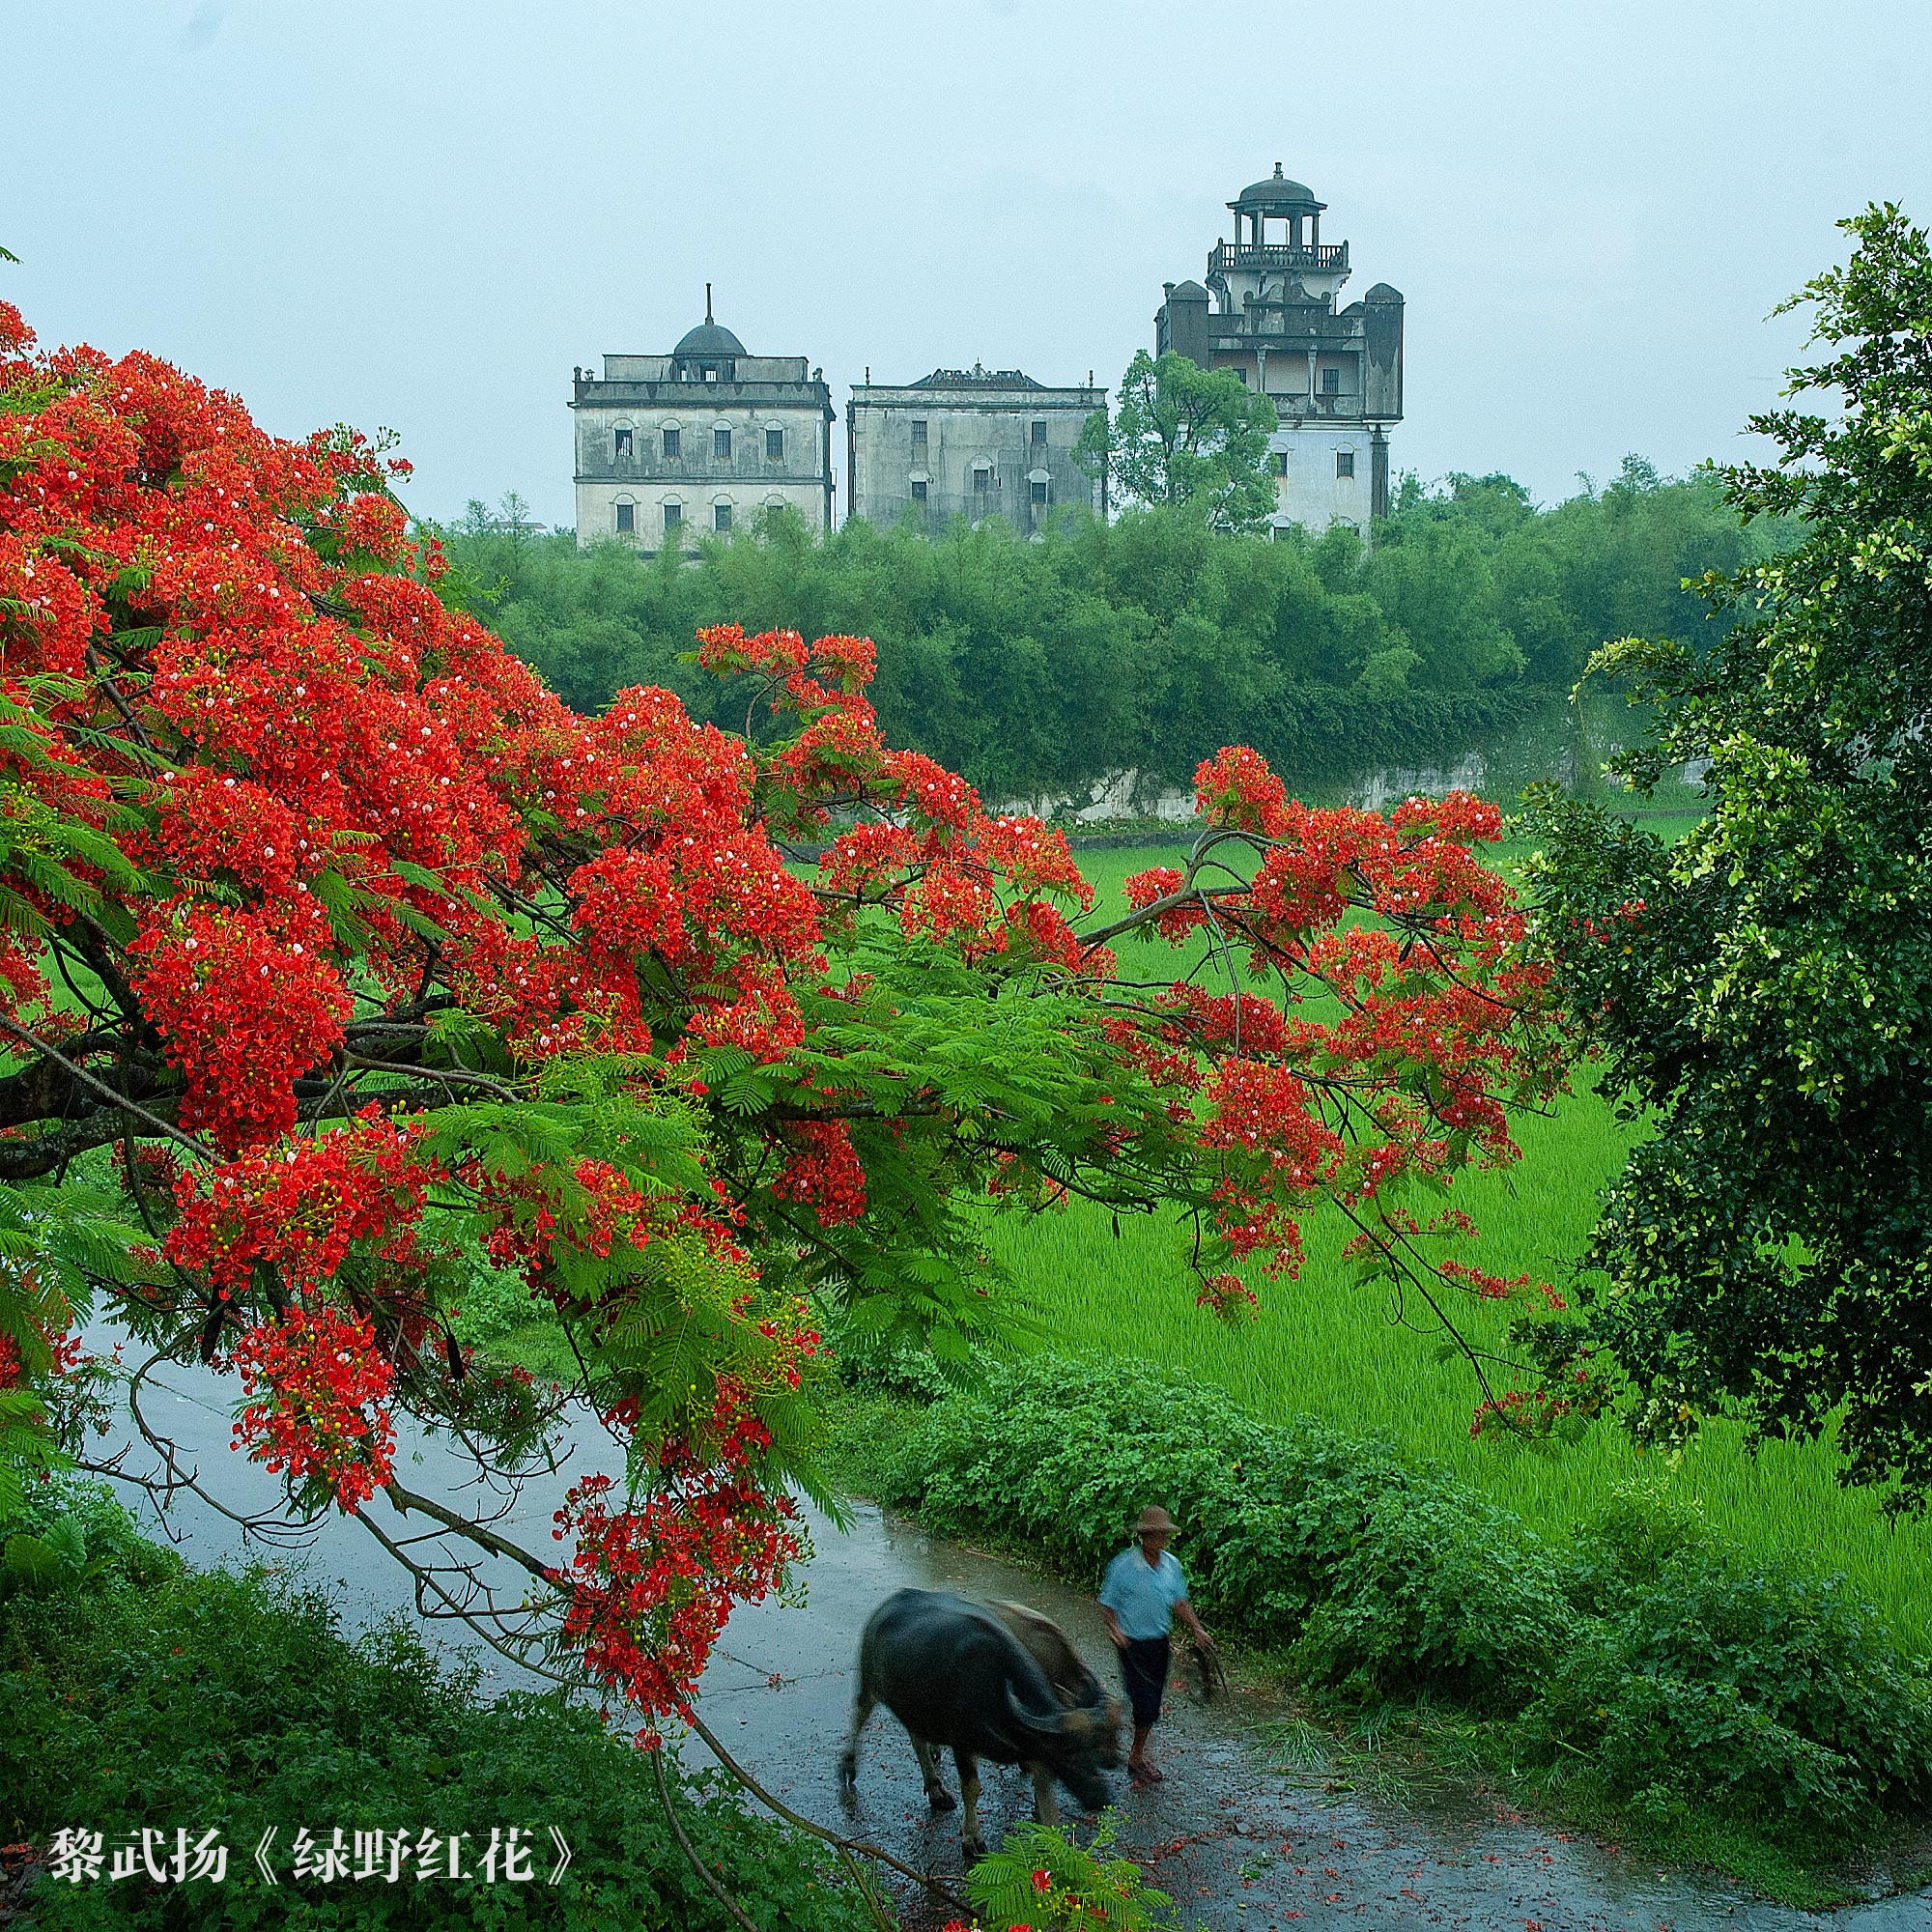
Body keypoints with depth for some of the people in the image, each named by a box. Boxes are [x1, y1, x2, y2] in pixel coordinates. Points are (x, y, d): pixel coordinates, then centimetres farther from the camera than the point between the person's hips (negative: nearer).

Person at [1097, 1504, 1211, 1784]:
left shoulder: (1172, 1564, 1)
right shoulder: (1124, 1566, -14)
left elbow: (1180, 1601, 12)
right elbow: (1107, 1604, -8)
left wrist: (1196, 1629, 1)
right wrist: (1115, 1629, -24)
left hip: (1160, 1643, 5)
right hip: (1133, 1644, -5)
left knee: (1153, 1702, 11)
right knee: (1145, 1701, -10)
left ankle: (1138, 1755, 26)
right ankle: (1137, 1759, 4)